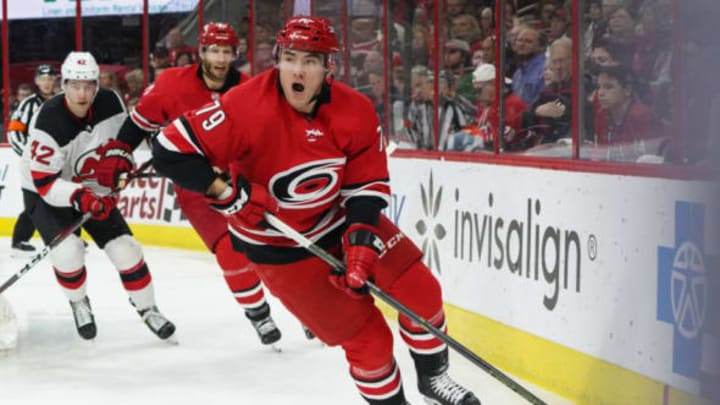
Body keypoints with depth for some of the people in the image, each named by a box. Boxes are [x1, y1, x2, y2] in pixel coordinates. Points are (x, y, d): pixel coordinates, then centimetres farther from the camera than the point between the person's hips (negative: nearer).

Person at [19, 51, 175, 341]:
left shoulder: (110, 103, -15)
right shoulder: (49, 123, -32)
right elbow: (44, 181, -31)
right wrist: (78, 197, -44)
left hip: (91, 188, 5)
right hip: (45, 193, -5)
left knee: (125, 248, -3)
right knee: (68, 252, -24)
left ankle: (147, 309, 15)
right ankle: (78, 303, 6)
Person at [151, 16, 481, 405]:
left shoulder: (356, 111, -15)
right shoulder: (247, 107, -29)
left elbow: (368, 184, -6)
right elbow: (170, 150, -29)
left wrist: (361, 241, -20)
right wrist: (229, 191, -33)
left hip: (341, 218, 5)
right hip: (281, 247, -5)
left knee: (419, 287, 1)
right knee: (366, 336, -6)